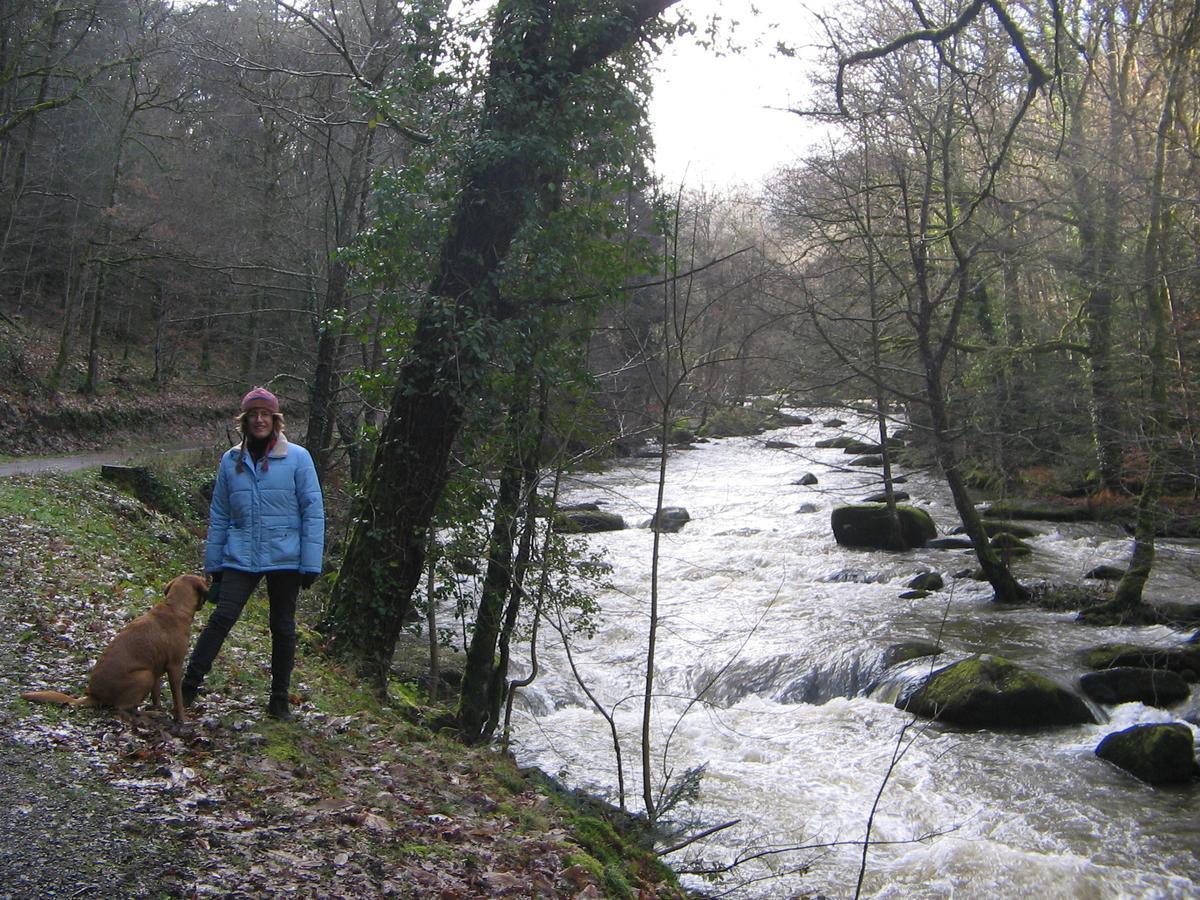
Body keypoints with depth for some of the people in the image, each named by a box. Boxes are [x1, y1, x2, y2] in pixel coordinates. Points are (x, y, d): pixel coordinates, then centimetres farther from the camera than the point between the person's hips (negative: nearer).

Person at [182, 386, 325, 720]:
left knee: (283, 628, 9)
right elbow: (219, 516, 11)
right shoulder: (231, 461, 5)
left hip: (285, 559, -1)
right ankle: (189, 686, -2)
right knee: (221, 619, -10)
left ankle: (279, 700, 21)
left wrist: (310, 564, -9)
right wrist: (214, 564, 10)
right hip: (240, 558, 2)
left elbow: (313, 512, -5)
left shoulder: (297, 458, -4)